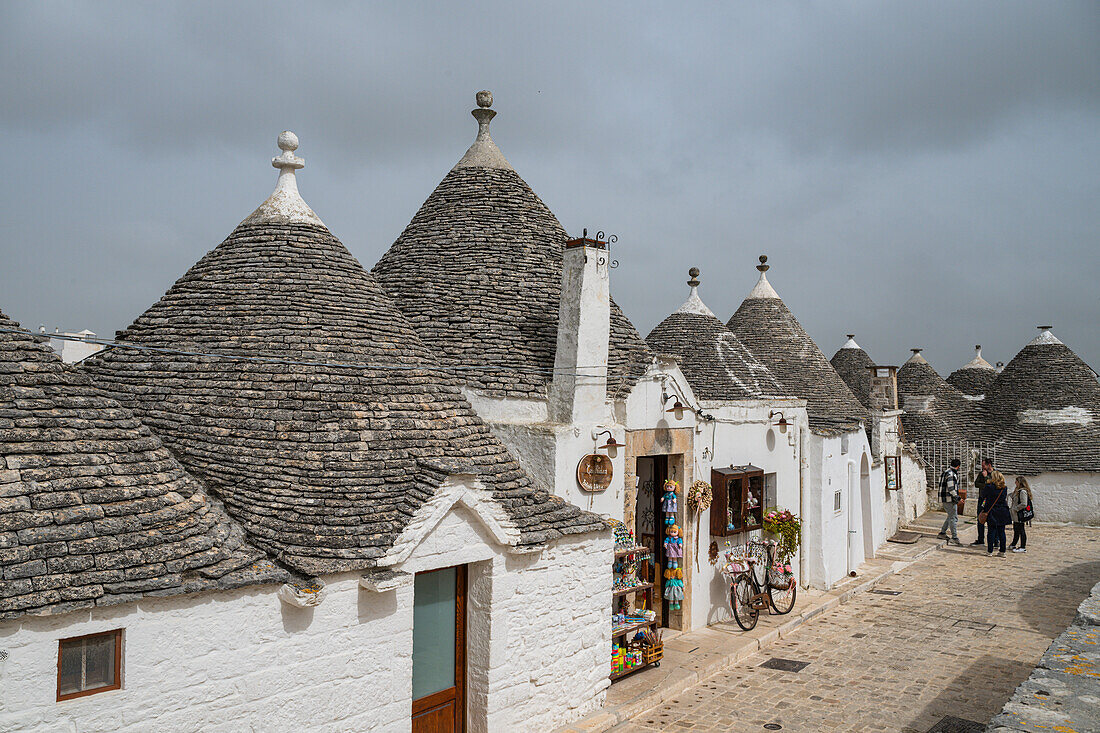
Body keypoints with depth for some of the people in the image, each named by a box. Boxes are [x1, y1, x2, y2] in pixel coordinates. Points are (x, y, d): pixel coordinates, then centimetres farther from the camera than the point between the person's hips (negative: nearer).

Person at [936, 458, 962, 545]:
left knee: (951, 516, 20)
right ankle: (954, 538, -4)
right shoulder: (950, 474, -17)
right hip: (949, 499, -10)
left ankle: (942, 533, 26)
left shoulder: (947, 472, 15)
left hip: (945, 499, 10)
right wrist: (956, 497, -21)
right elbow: (950, 488, -23)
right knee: (953, 518, -6)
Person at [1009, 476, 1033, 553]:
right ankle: (1013, 545, 29)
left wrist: (1014, 509, -18)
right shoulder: (1018, 490, 12)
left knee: (1021, 530, -2)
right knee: (1016, 529, 18)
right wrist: (1011, 508, 11)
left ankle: (1023, 547, 5)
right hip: (1016, 515, 10)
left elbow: (1024, 504, -24)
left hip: (1020, 515, -10)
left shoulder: (1023, 492, -19)